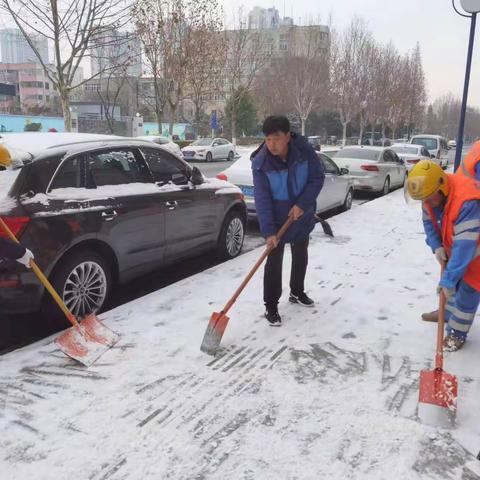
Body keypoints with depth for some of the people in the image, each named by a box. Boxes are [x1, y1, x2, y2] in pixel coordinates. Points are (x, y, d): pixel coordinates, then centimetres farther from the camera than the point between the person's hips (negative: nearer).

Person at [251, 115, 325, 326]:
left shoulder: (304, 150, -19)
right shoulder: (260, 163, -22)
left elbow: (318, 178, -12)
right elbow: (262, 199, -24)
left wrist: (302, 204, -24)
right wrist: (268, 231, -31)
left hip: (302, 216, 3)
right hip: (277, 220, -3)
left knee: (301, 256, 19)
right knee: (274, 260, -4)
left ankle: (297, 292, 40)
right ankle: (271, 306, 8)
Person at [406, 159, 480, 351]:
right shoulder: (432, 193, -17)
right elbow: (429, 222, 0)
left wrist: (448, 279, -41)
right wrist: (436, 246, -15)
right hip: (453, 245, 7)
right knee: (454, 282, 21)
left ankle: (457, 332, 11)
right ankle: (448, 313, 42)